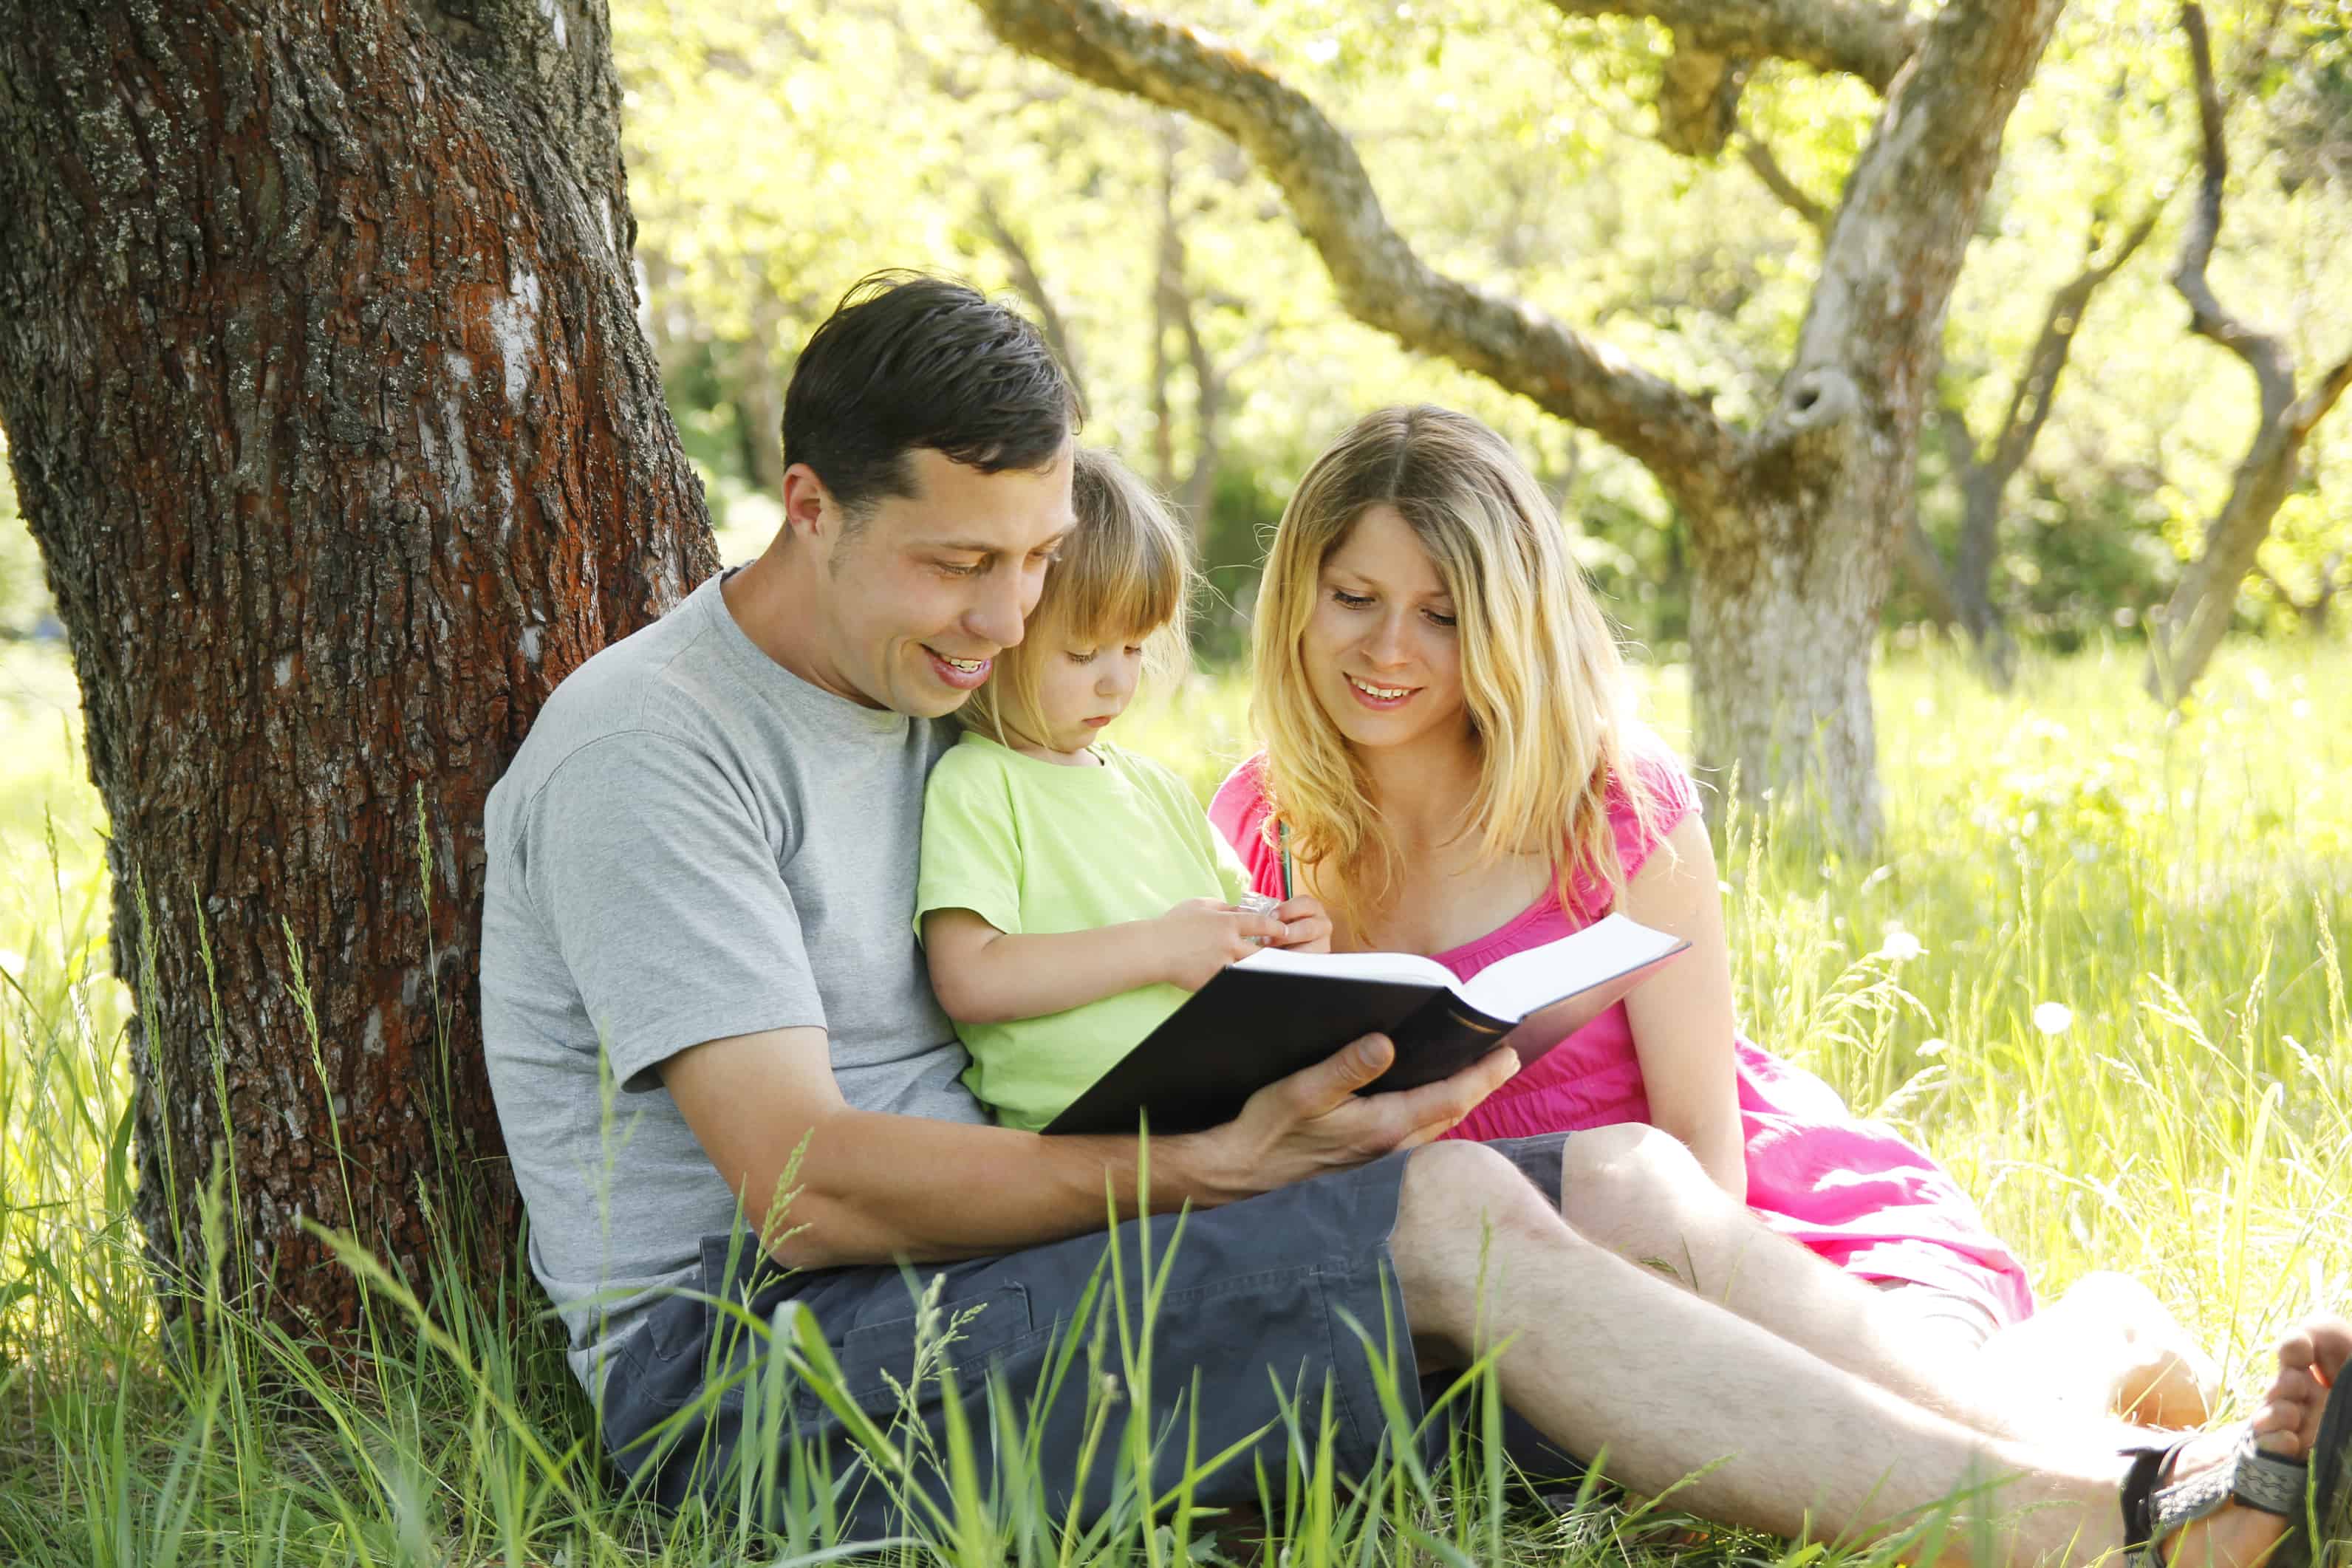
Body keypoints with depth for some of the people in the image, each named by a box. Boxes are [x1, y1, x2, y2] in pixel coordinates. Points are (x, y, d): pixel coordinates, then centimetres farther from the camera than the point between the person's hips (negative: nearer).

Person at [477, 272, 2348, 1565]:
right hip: (750, 1367, -9)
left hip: (984, 1276, 9)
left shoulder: (934, 701, 18)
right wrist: (1211, 1167, -23)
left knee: (1619, 1174, -8)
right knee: (1446, 1216, -27)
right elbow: (803, 1186, -20)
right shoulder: (652, 747, -11)